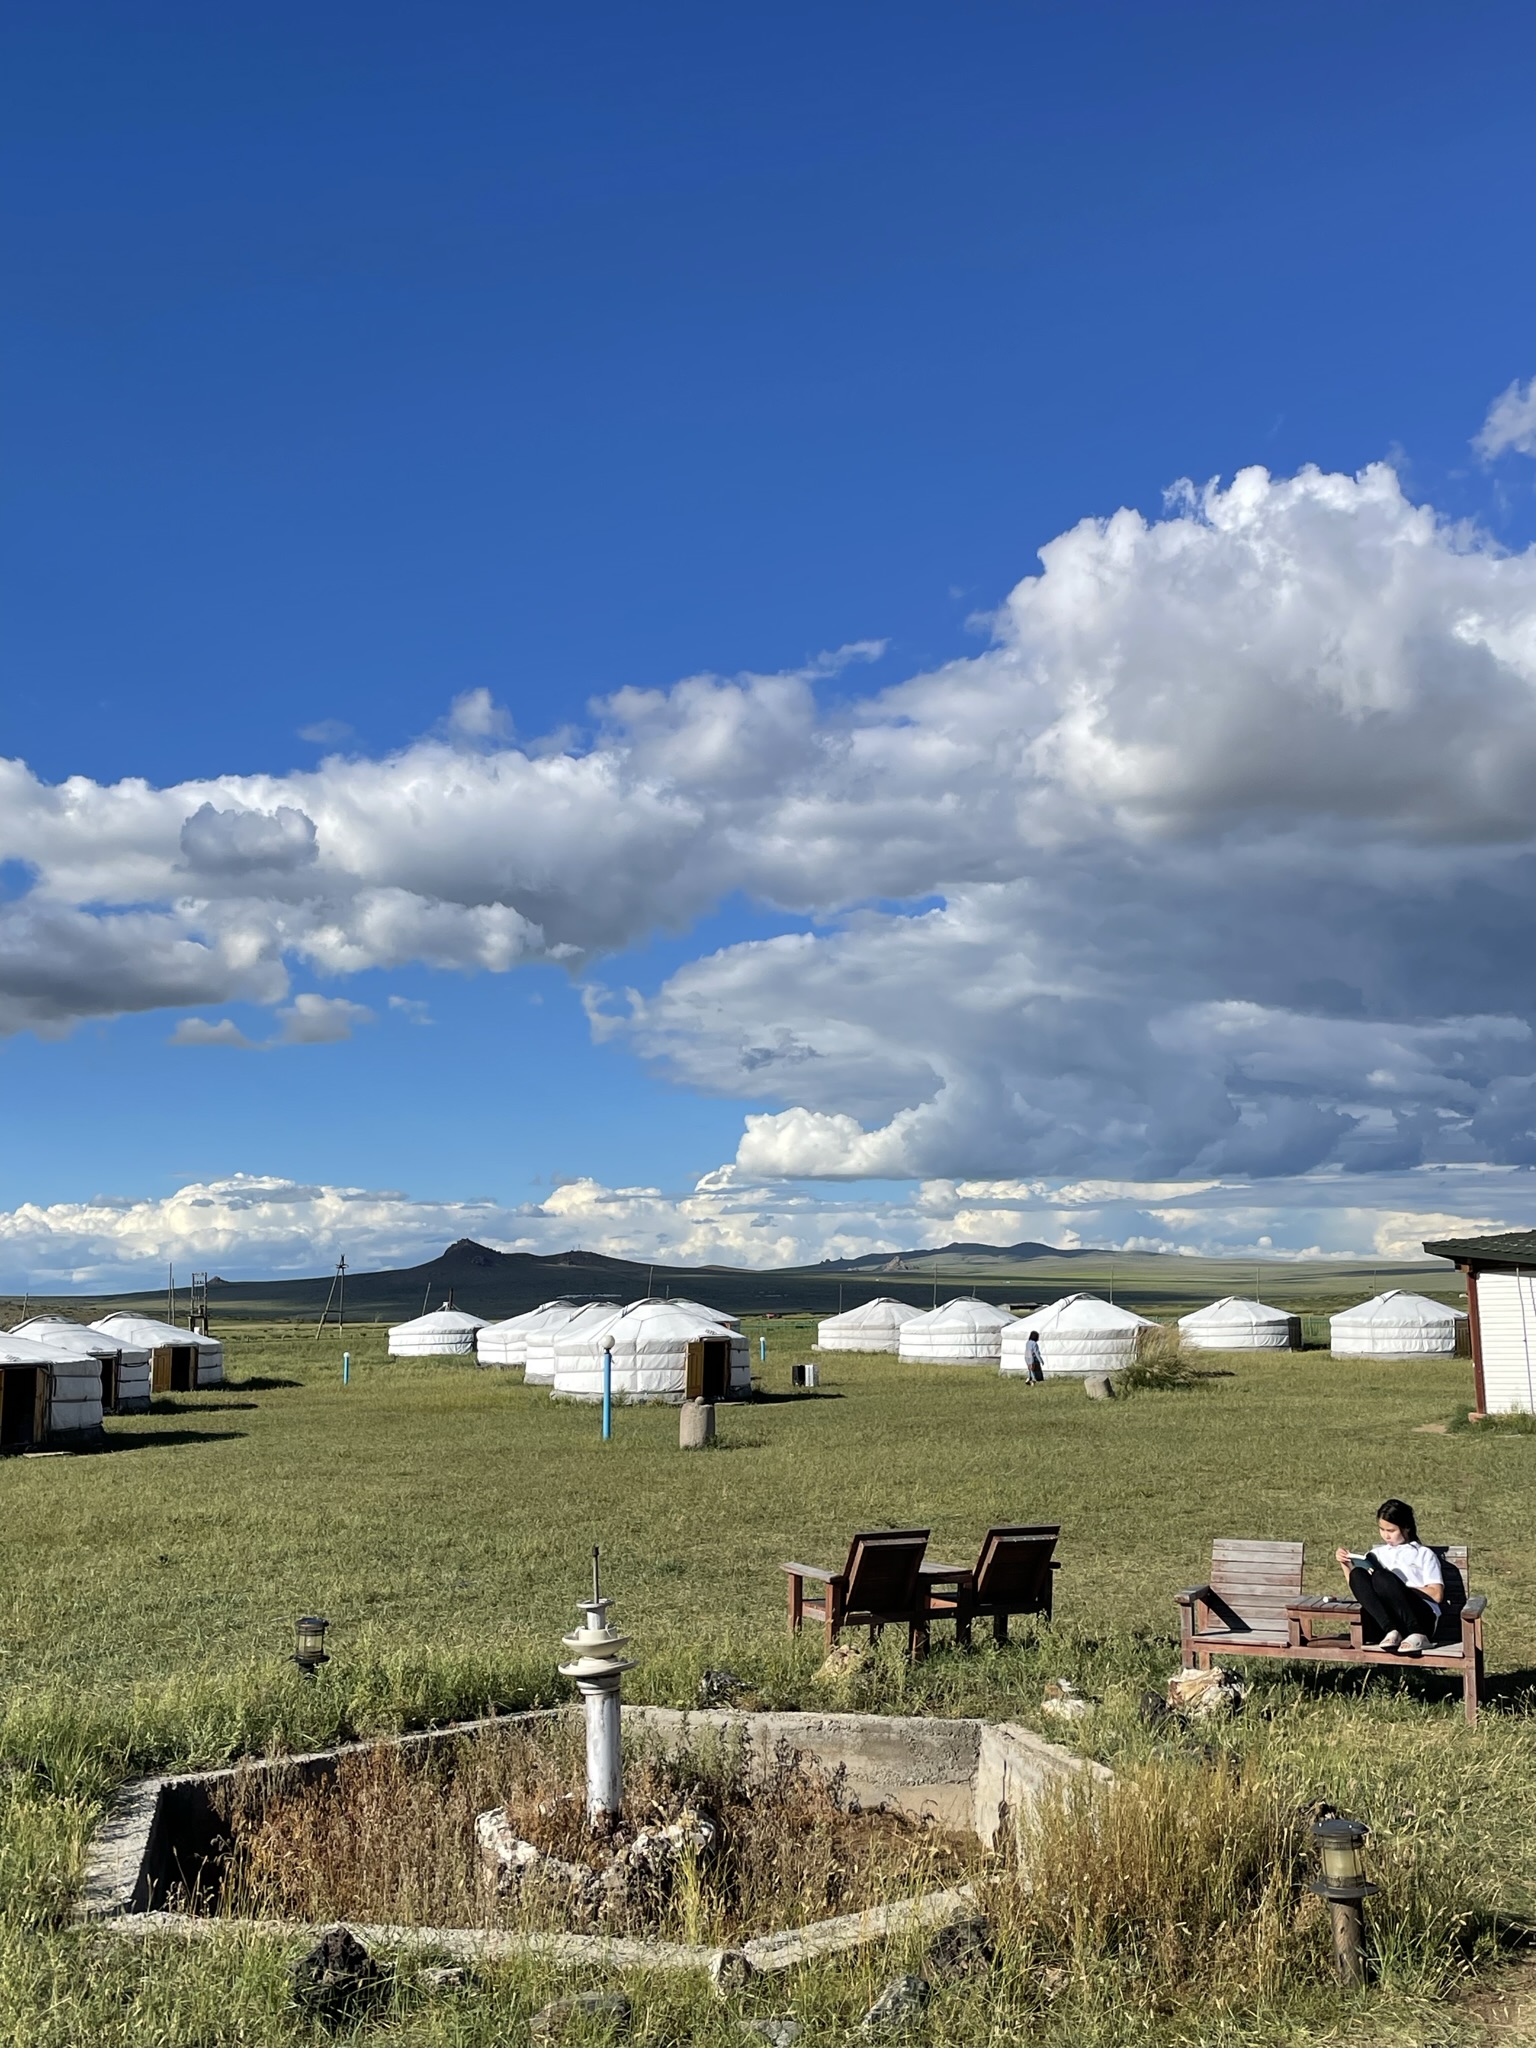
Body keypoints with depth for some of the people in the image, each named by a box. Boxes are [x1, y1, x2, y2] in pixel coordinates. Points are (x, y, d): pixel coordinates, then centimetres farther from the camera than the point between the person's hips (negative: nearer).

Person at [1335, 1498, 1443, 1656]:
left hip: (1421, 1618, -3)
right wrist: (1345, 1564, 7)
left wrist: (1399, 1588, -5)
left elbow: (1437, 1595, 4)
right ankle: (1390, 1631, -38)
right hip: (1383, 1620, 3)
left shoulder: (1424, 1554, 19)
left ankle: (1417, 1635, -38)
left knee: (1381, 1577, -30)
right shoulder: (1378, 1553, 30)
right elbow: (1357, 1587, 23)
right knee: (1358, 1575, -22)